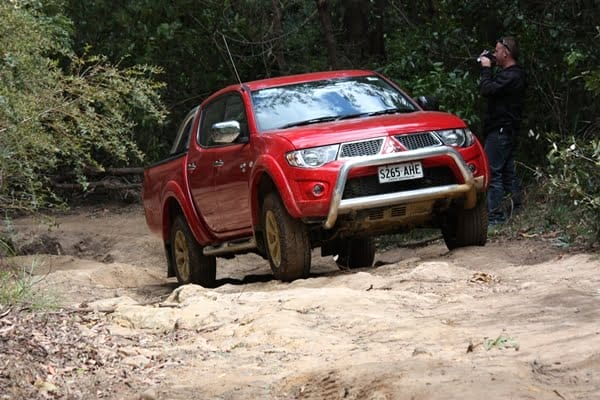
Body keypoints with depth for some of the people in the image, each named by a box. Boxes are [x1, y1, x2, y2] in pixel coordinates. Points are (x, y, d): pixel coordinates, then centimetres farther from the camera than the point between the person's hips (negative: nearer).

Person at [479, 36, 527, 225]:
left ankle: (495, 215, -11)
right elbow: (493, 88, 23)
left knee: (493, 172, -10)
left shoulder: (510, 76, -19)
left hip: (500, 131, -11)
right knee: (507, 171, 15)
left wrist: (486, 68, -12)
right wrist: (487, 68, 11)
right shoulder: (514, 74, 15)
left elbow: (486, 90, -26)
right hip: (507, 130, 11)